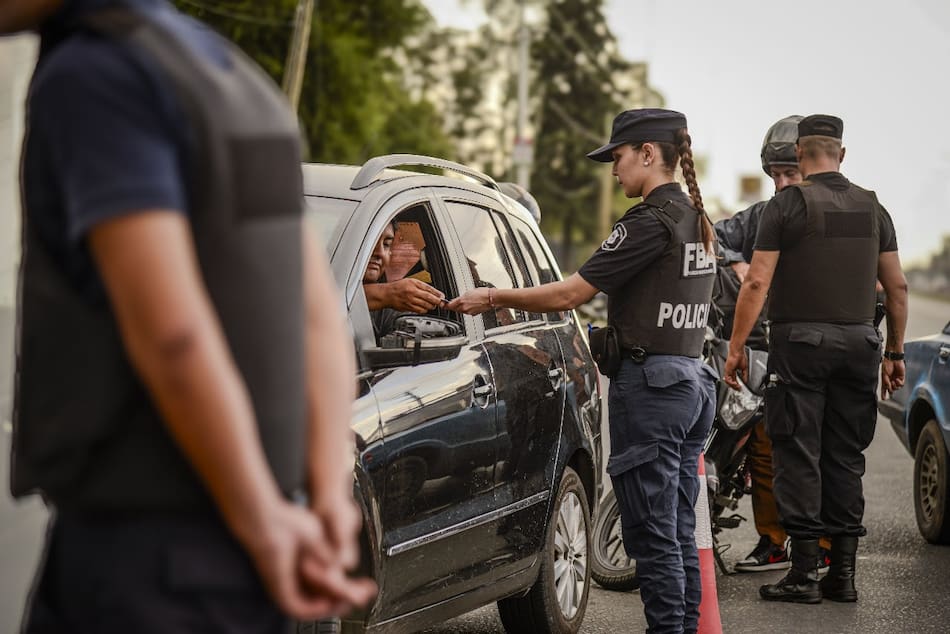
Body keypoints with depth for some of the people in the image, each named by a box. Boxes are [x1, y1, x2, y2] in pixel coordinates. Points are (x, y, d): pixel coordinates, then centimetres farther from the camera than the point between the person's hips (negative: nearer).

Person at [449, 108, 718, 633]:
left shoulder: (650, 221, -15)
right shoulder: (697, 220, 14)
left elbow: (569, 294, -15)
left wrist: (492, 298, -5)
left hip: (650, 387, -9)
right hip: (693, 379, 9)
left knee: (652, 535, -5)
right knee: (679, 531, 12)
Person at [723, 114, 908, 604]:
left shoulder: (787, 204, -5)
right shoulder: (872, 207, 10)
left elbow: (757, 282, -10)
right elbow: (896, 287, 10)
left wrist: (736, 347, -5)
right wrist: (895, 353, 17)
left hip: (801, 343, -4)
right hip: (859, 343, 4)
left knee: (798, 455, -1)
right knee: (845, 458, 9)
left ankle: (804, 572, -3)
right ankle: (842, 572, 10)